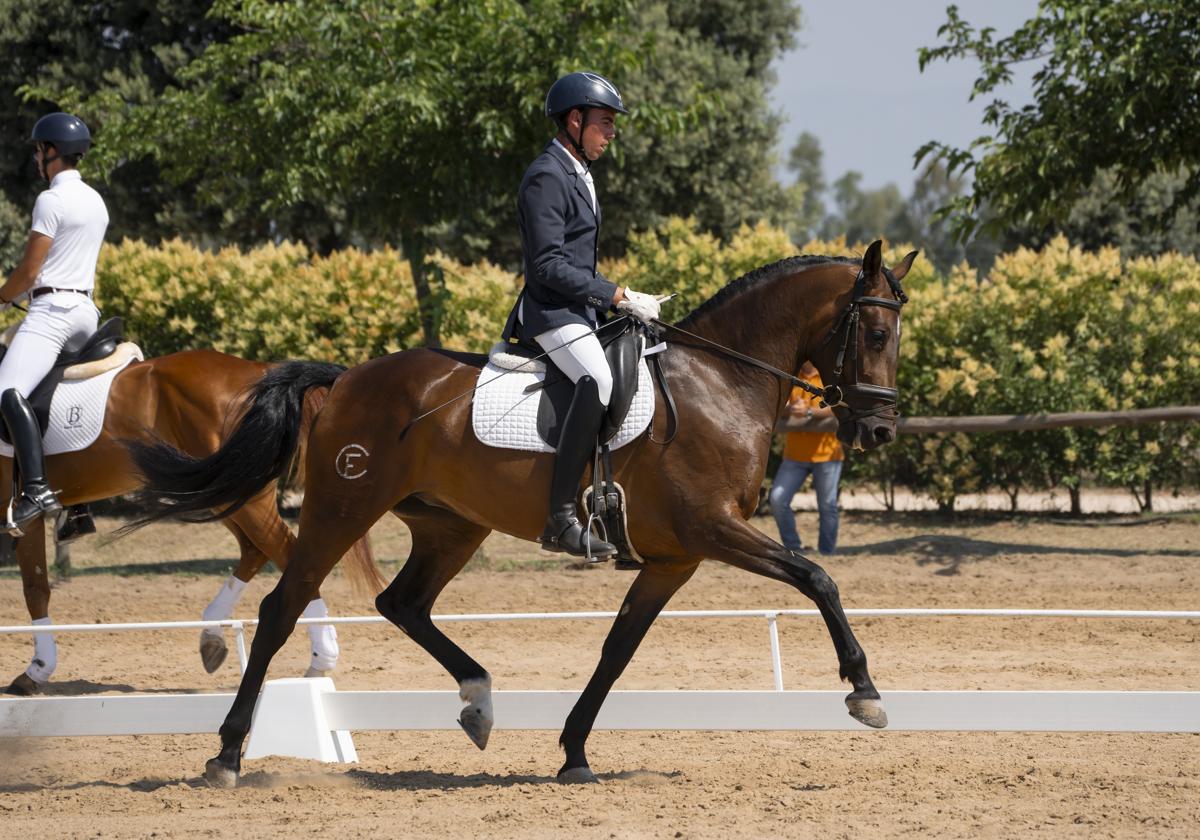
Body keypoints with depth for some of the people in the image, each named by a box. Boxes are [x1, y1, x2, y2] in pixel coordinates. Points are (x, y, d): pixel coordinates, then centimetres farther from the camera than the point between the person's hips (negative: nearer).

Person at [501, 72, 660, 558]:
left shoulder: (578, 175, 19)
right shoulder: (547, 178, -13)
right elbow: (550, 266, -21)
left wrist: (622, 301, 12)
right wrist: (619, 297, -20)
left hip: (581, 312, 11)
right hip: (552, 313, -11)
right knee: (599, 382, -33)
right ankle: (560, 519, -37)